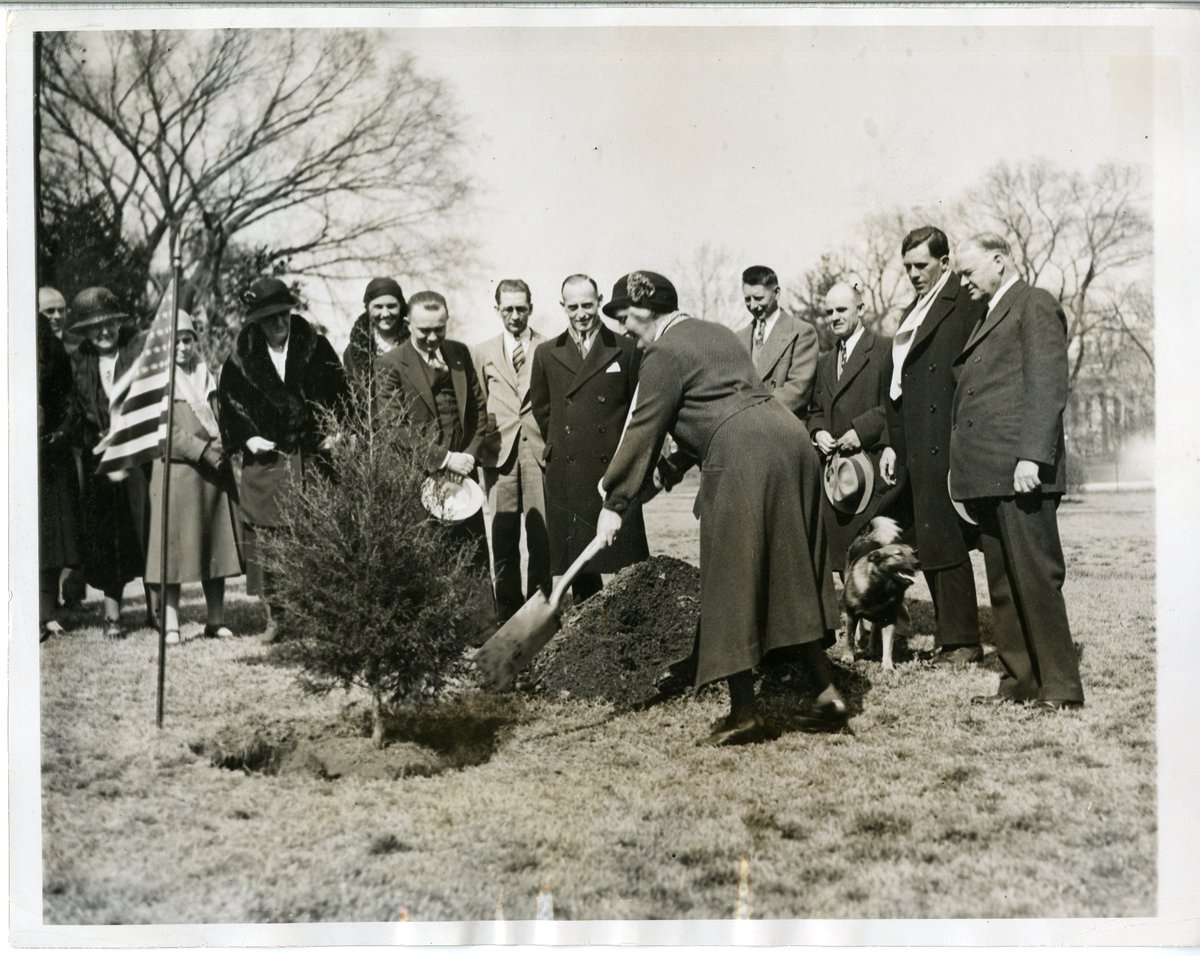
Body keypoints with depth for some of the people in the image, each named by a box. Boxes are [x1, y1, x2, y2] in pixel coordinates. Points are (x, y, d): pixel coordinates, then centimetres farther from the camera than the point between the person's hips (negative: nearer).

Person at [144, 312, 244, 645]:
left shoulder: (205, 376, 16)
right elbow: (165, 430, -10)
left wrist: (220, 451, 1)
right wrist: (203, 452, -15)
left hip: (212, 473, 5)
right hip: (175, 472, -5)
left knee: (215, 543, 6)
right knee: (173, 545, -4)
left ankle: (215, 620, 13)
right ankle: (170, 624, -1)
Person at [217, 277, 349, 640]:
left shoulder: (315, 347, 4)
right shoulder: (242, 357, 6)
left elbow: (338, 392, 6)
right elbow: (228, 399, 9)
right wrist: (247, 437, -3)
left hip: (311, 456, -1)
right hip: (264, 458, 1)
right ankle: (274, 616, 7)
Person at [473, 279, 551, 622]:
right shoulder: (483, 353, 14)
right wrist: (480, 448, 7)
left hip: (540, 451, -1)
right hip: (500, 453, 1)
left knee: (541, 536, -3)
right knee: (503, 537, 1)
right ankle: (508, 612, 10)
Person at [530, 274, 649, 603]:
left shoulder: (626, 350, 2)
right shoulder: (546, 354, 8)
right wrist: (561, 444, 12)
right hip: (566, 474, 2)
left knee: (628, 559, -2)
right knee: (576, 558, 6)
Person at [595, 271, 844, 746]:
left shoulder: (664, 353, -2)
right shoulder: (716, 332, 25)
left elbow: (643, 430, -3)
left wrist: (615, 502, 2)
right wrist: (674, 467, 32)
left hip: (741, 458, -9)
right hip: (789, 437, 9)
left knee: (733, 582, 0)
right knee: (791, 572, 16)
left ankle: (743, 710, 5)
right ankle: (826, 688, 15)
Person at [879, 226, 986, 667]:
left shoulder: (966, 304, -5)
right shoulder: (912, 313, 21)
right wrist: (892, 444, 16)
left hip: (946, 446, -8)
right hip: (916, 451, 8)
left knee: (943, 543, -9)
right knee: (928, 546, 8)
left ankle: (961, 641, -2)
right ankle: (949, 636, 14)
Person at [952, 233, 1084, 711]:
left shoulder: (1036, 304, -2)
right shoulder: (989, 316, 25)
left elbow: (1046, 386, -13)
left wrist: (1032, 456, -21)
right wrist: (964, 471, 14)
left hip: (1020, 472, -9)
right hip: (988, 474, 9)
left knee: (1036, 577, -8)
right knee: (1002, 586, 9)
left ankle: (1060, 687, -3)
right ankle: (1019, 680, 15)